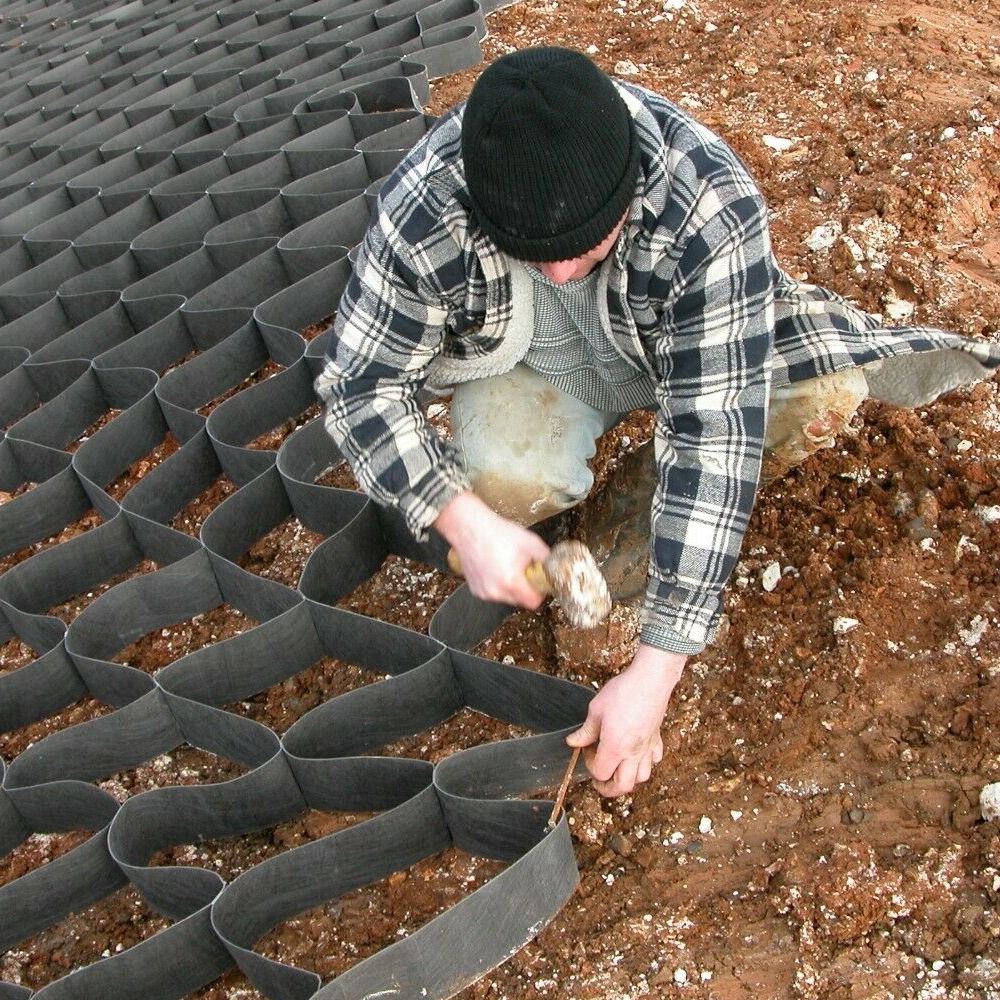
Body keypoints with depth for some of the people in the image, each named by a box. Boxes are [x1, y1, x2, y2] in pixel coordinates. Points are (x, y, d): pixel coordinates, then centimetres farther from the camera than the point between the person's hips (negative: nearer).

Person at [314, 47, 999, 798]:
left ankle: (665, 515, -1)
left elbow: (715, 431, -37)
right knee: (508, 483, -32)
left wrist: (655, 669, -38)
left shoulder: (713, 207, -37)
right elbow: (362, 387, -19)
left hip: (679, 343, 0)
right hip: (534, 363, 0)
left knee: (827, 390, -28)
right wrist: (462, 521, -35)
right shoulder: (422, 209, -32)